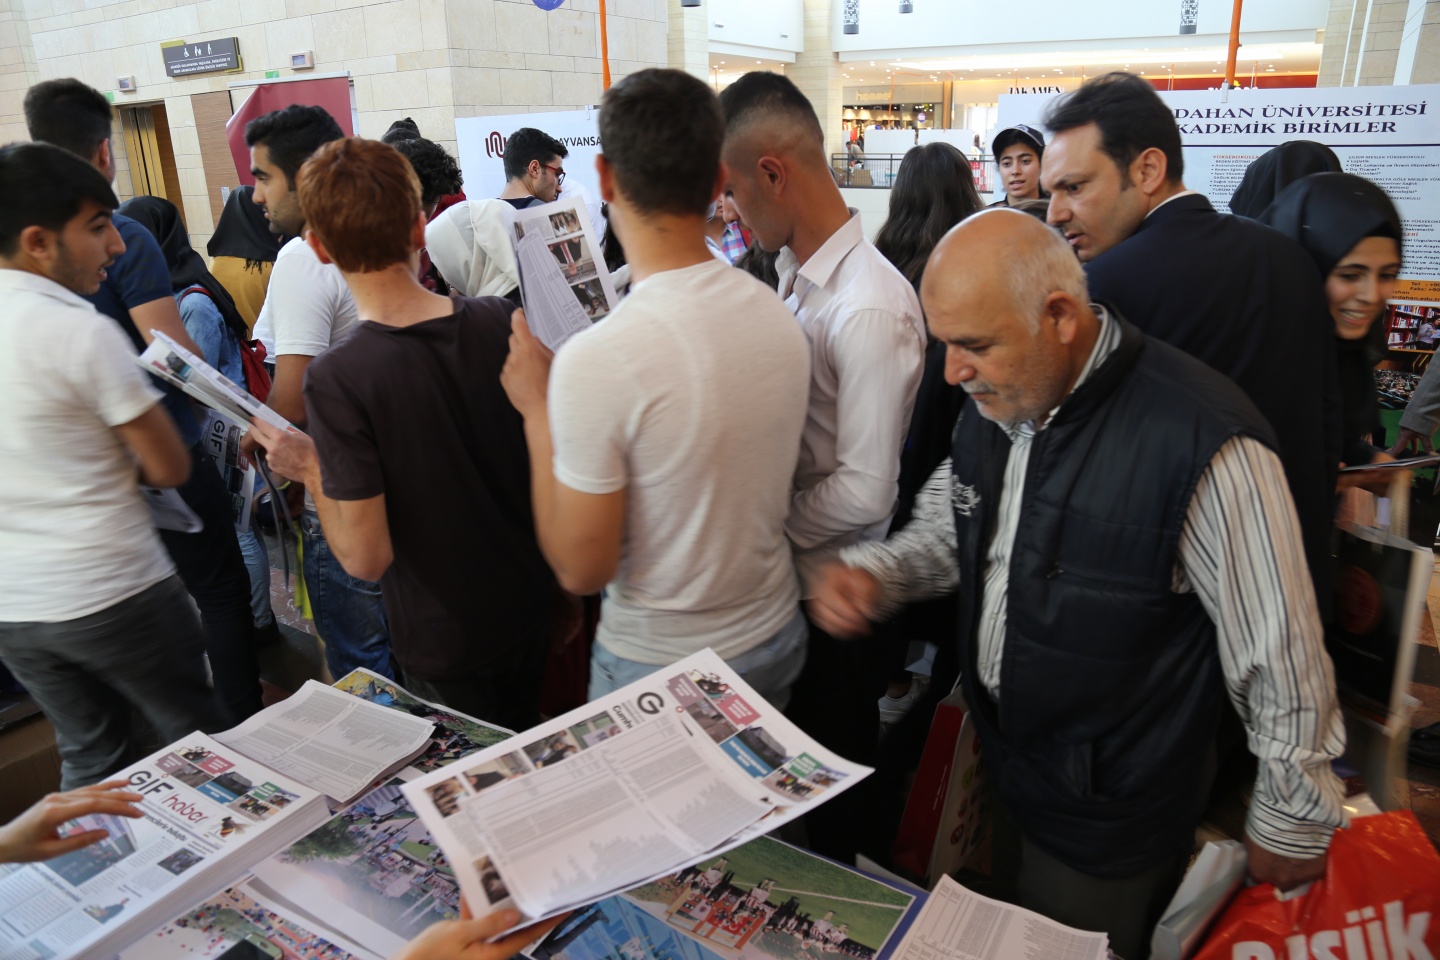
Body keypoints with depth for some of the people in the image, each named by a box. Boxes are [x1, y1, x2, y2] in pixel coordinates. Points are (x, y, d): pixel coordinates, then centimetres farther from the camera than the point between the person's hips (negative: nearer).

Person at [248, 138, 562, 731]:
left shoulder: (337, 377, -25)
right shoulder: (499, 322, -14)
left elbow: (365, 558, -22)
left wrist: (310, 470, -8)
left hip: (446, 643, -4)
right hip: (530, 606, 4)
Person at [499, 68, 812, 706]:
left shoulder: (597, 361, -29)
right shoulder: (779, 317, -9)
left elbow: (581, 570, -19)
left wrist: (536, 413, -11)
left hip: (657, 664, -5)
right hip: (777, 636, 5)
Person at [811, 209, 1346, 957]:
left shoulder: (1202, 442, -29)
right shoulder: (992, 407, -6)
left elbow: (1284, 654, -19)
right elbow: (947, 530, 10)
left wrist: (1294, 824, -6)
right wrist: (874, 574, -11)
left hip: (1111, 827, -6)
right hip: (1002, 766, 7)